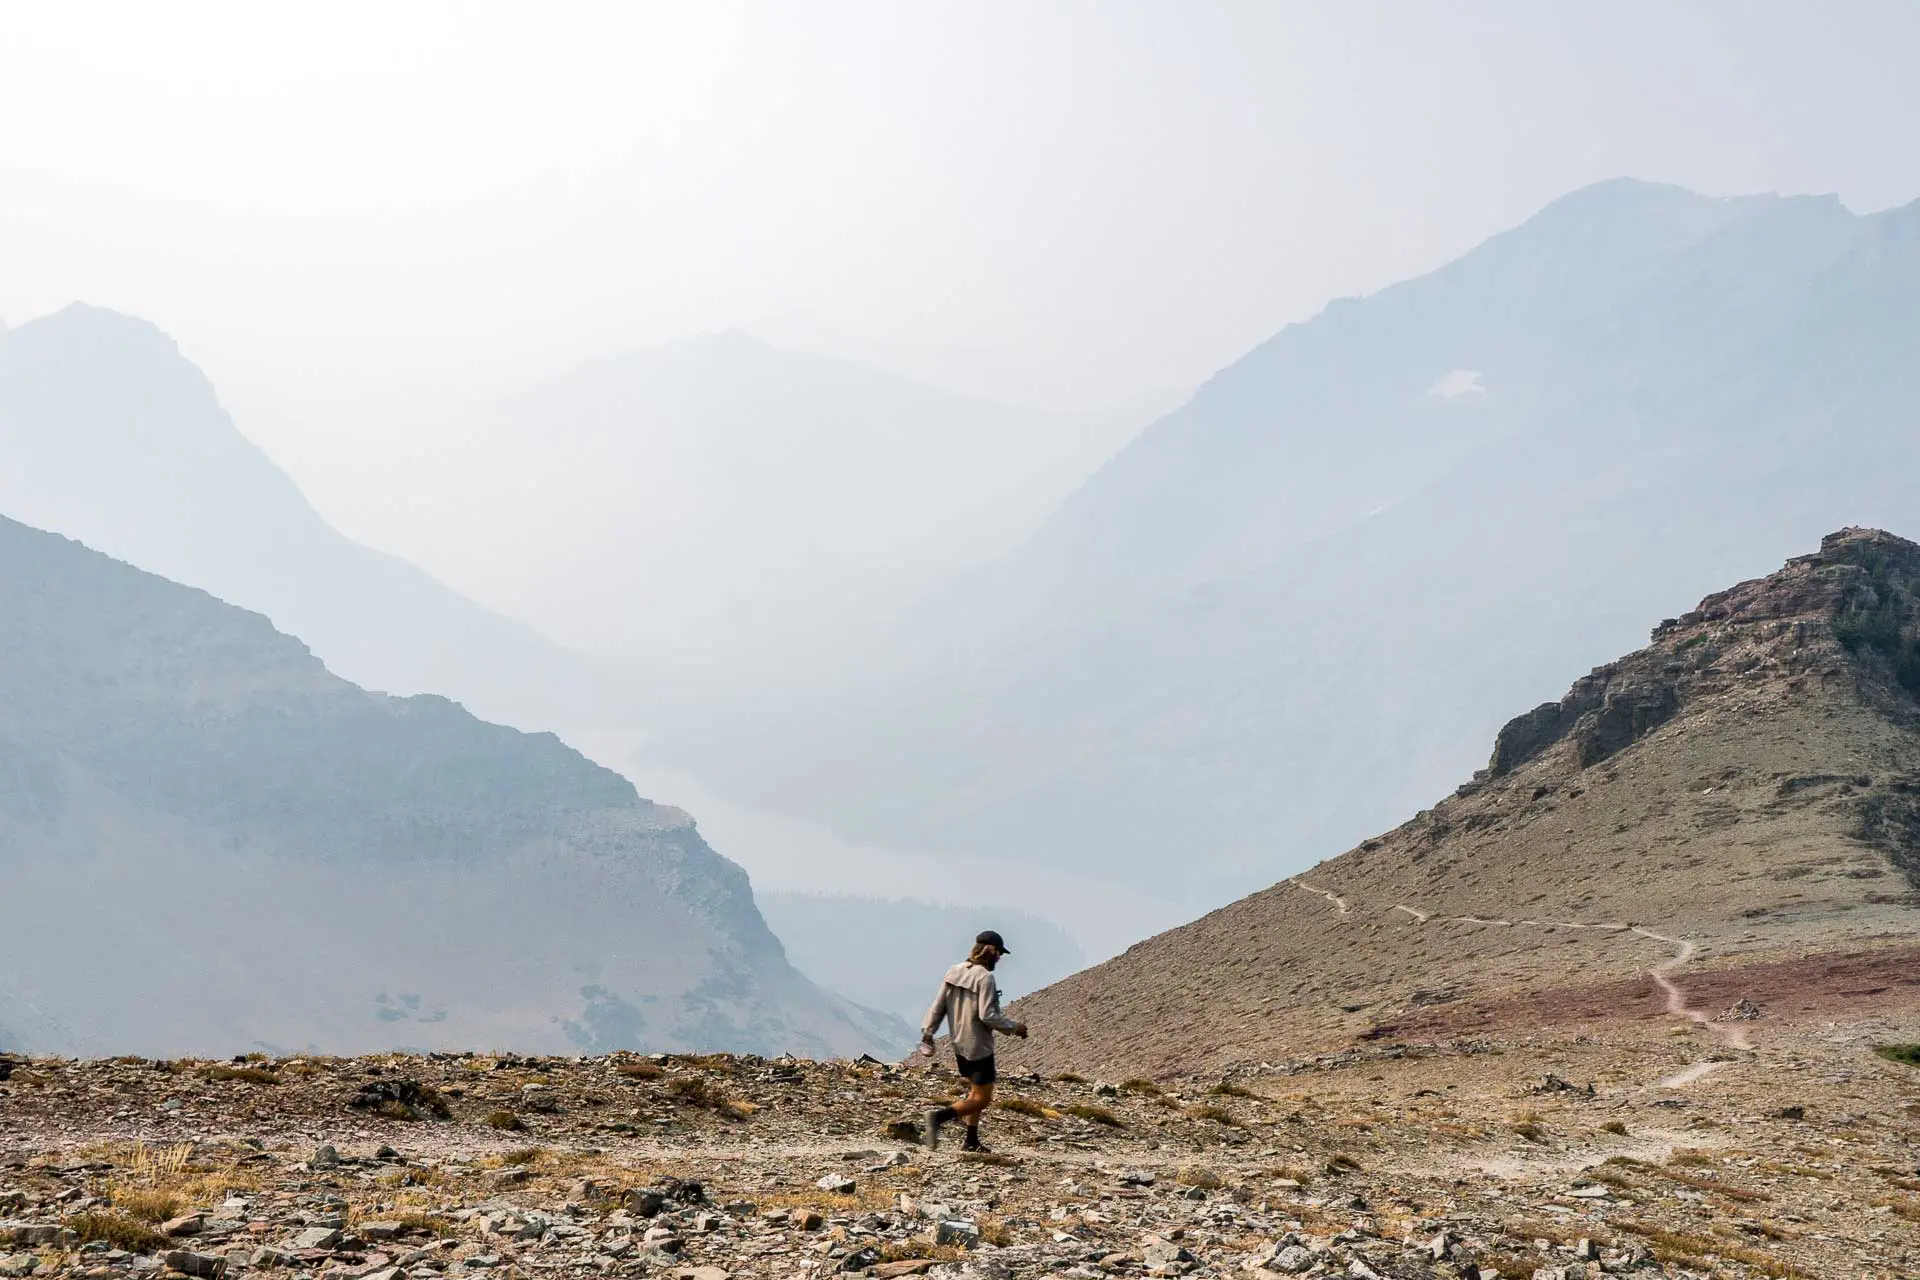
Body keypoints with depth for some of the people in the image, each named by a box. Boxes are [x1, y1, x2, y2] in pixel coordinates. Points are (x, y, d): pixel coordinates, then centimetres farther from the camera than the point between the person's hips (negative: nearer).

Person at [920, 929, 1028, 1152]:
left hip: (959, 1044, 8)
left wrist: (927, 1032, 12)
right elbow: (987, 1016, -24)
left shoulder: (954, 972, 3)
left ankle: (972, 1141, 22)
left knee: (975, 1091, 22)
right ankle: (939, 1116, -17)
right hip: (978, 1047, -8)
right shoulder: (985, 978, -19)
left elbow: (938, 1006, 5)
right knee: (982, 1098, -1)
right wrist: (1014, 1027, -11)